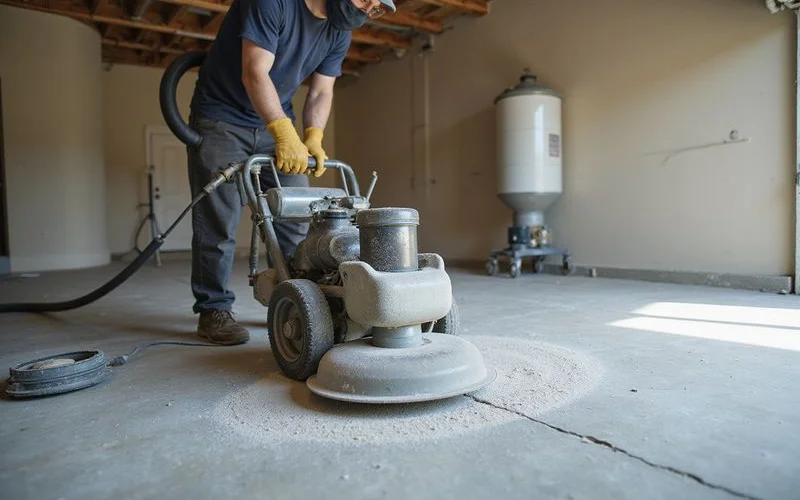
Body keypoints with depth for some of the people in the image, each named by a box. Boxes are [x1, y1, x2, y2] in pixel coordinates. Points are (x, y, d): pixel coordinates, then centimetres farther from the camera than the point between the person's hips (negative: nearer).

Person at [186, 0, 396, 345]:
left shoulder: (340, 31, 0)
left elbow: (321, 91, 0)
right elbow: (255, 73, -28)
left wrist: (313, 137, -16)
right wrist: (285, 133, -37)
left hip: (276, 123, 6)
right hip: (221, 119, -6)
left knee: (295, 219, 0)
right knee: (217, 223, -7)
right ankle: (212, 310, 5)